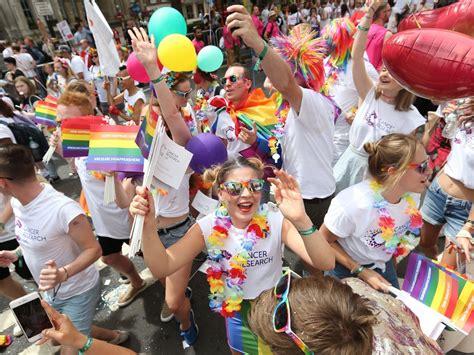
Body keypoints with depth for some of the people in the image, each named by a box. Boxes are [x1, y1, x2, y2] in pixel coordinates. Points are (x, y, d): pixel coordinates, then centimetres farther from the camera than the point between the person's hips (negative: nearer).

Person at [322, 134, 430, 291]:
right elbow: (324, 241, -21)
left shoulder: (412, 195, -18)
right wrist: (361, 271, -21)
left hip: (384, 266, 5)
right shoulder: (353, 203, -37)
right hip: (346, 270, -5)